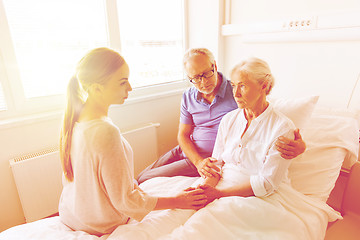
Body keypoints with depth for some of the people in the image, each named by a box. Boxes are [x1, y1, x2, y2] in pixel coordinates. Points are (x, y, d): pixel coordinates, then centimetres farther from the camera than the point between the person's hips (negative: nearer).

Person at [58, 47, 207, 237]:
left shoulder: (75, 117, -9)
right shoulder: (106, 132, -36)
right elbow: (124, 201, -27)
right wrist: (177, 201, -17)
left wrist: (134, 186, 7)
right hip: (101, 227, -7)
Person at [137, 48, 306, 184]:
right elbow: (183, 135, 1)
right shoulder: (188, 97, 1)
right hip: (186, 151, 5)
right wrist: (199, 162, -18)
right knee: (138, 180, 4)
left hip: (213, 160, -5)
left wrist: (300, 145, -35)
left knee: (146, 181, -10)